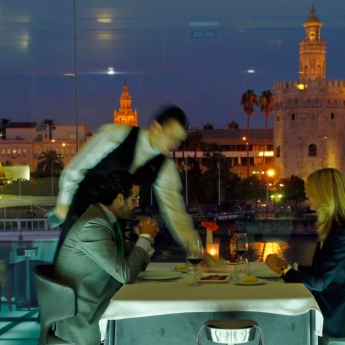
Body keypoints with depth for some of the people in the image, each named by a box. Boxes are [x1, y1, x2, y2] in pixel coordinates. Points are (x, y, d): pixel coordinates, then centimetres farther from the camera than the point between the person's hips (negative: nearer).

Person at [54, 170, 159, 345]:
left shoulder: (103, 219, 8)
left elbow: (129, 264, 15)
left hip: (92, 307, 8)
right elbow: (126, 274, -24)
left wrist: (145, 238, -1)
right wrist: (146, 237, -12)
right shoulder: (93, 225, -21)